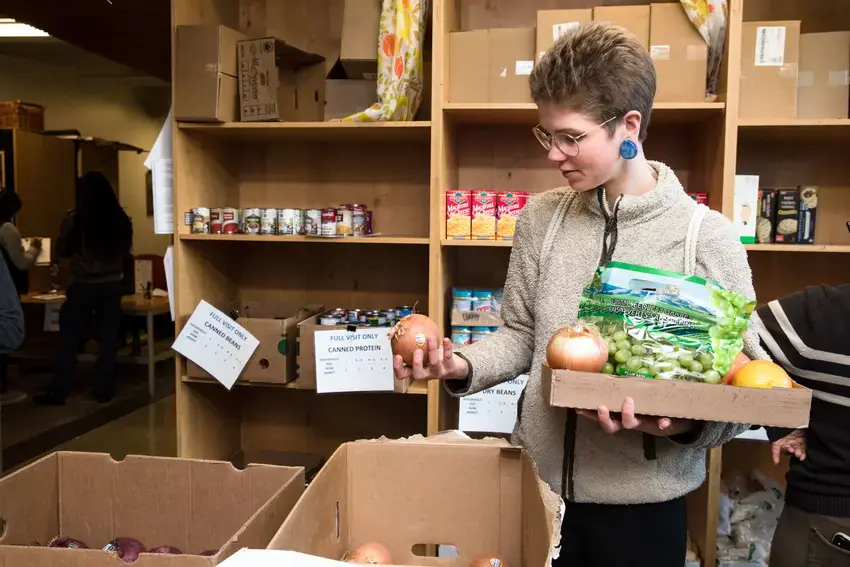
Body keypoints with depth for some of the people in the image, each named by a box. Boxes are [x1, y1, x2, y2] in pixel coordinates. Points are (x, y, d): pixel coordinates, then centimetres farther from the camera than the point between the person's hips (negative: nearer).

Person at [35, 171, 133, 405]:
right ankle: (103, 389, 15)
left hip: (82, 286, -2)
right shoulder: (121, 220, -5)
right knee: (108, 339, 10)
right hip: (112, 285, 2)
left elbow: (62, 251, 0)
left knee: (68, 340, 9)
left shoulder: (74, 220, -12)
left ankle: (58, 393, 14)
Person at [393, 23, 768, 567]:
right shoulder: (540, 219, -1)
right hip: (539, 482, 3)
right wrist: (463, 365, -12)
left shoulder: (707, 236, -12)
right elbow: (520, 335, 6)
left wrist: (685, 424, -26)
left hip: (642, 501, -3)